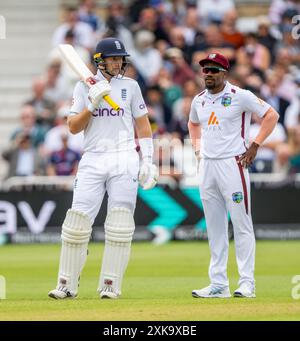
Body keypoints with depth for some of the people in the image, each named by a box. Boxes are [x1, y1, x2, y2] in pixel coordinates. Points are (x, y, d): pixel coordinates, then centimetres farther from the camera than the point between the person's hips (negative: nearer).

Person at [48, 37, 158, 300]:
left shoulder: (130, 86, 8)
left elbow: (143, 125, 11)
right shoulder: (84, 87, 8)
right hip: (93, 159, 0)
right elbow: (73, 127, 2)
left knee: (120, 225, -5)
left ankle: (110, 286, -1)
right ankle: (67, 285, 2)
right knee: (78, 219, -5)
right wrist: (92, 104, -12)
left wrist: (148, 161, 3)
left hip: (124, 160, 0)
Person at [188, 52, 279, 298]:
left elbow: (271, 115, -4)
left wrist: (254, 147, -8)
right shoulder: (199, 100, 12)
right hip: (206, 165, 6)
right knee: (214, 228, 7)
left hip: (232, 164, -6)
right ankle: (218, 284, 11)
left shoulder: (240, 96, -6)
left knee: (242, 224, -6)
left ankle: (247, 282, -5)